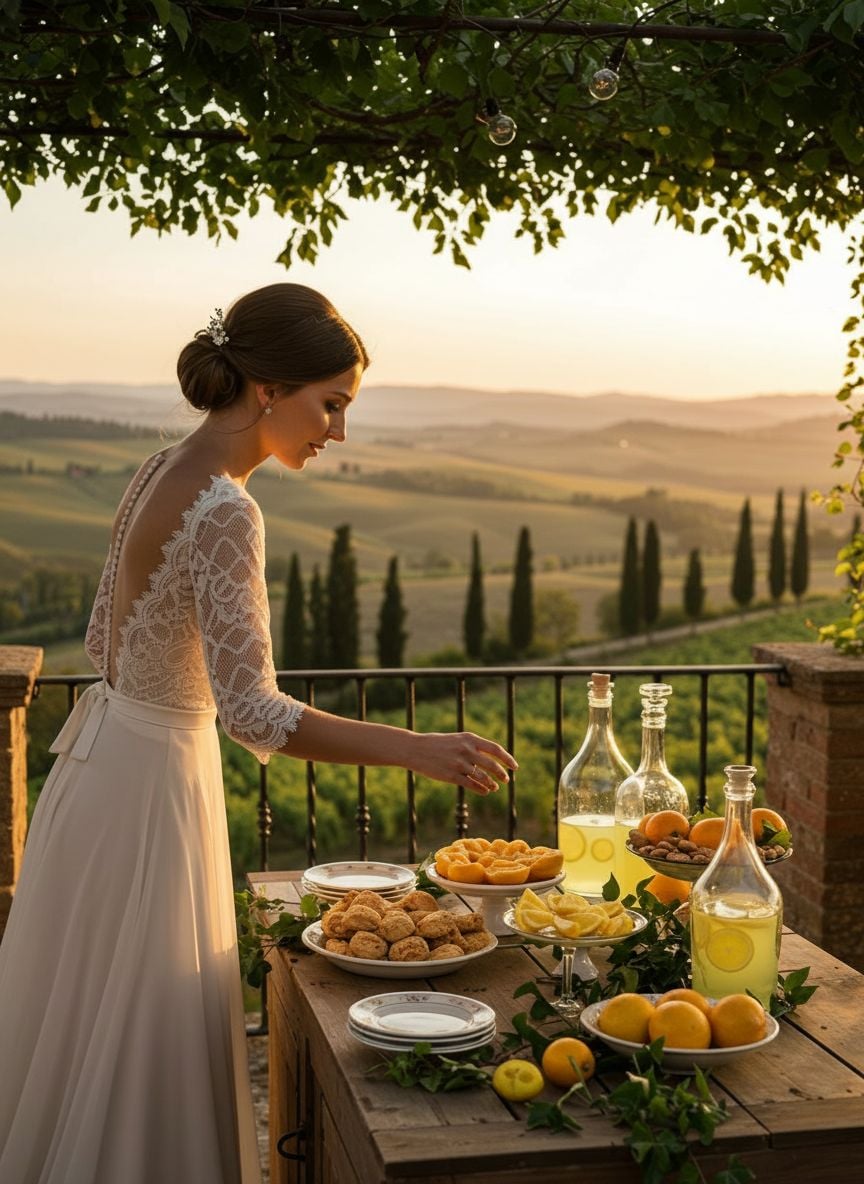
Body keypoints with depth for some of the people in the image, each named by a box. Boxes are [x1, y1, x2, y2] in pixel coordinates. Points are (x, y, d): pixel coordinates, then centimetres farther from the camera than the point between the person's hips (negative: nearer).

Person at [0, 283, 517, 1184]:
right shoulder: (223, 512, -24)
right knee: (135, 1047, 6)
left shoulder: (160, 473, 4)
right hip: (148, 782, -9)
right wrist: (416, 750, -27)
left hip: (106, 755, 9)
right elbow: (253, 712, -29)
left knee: (86, 1028, 23)